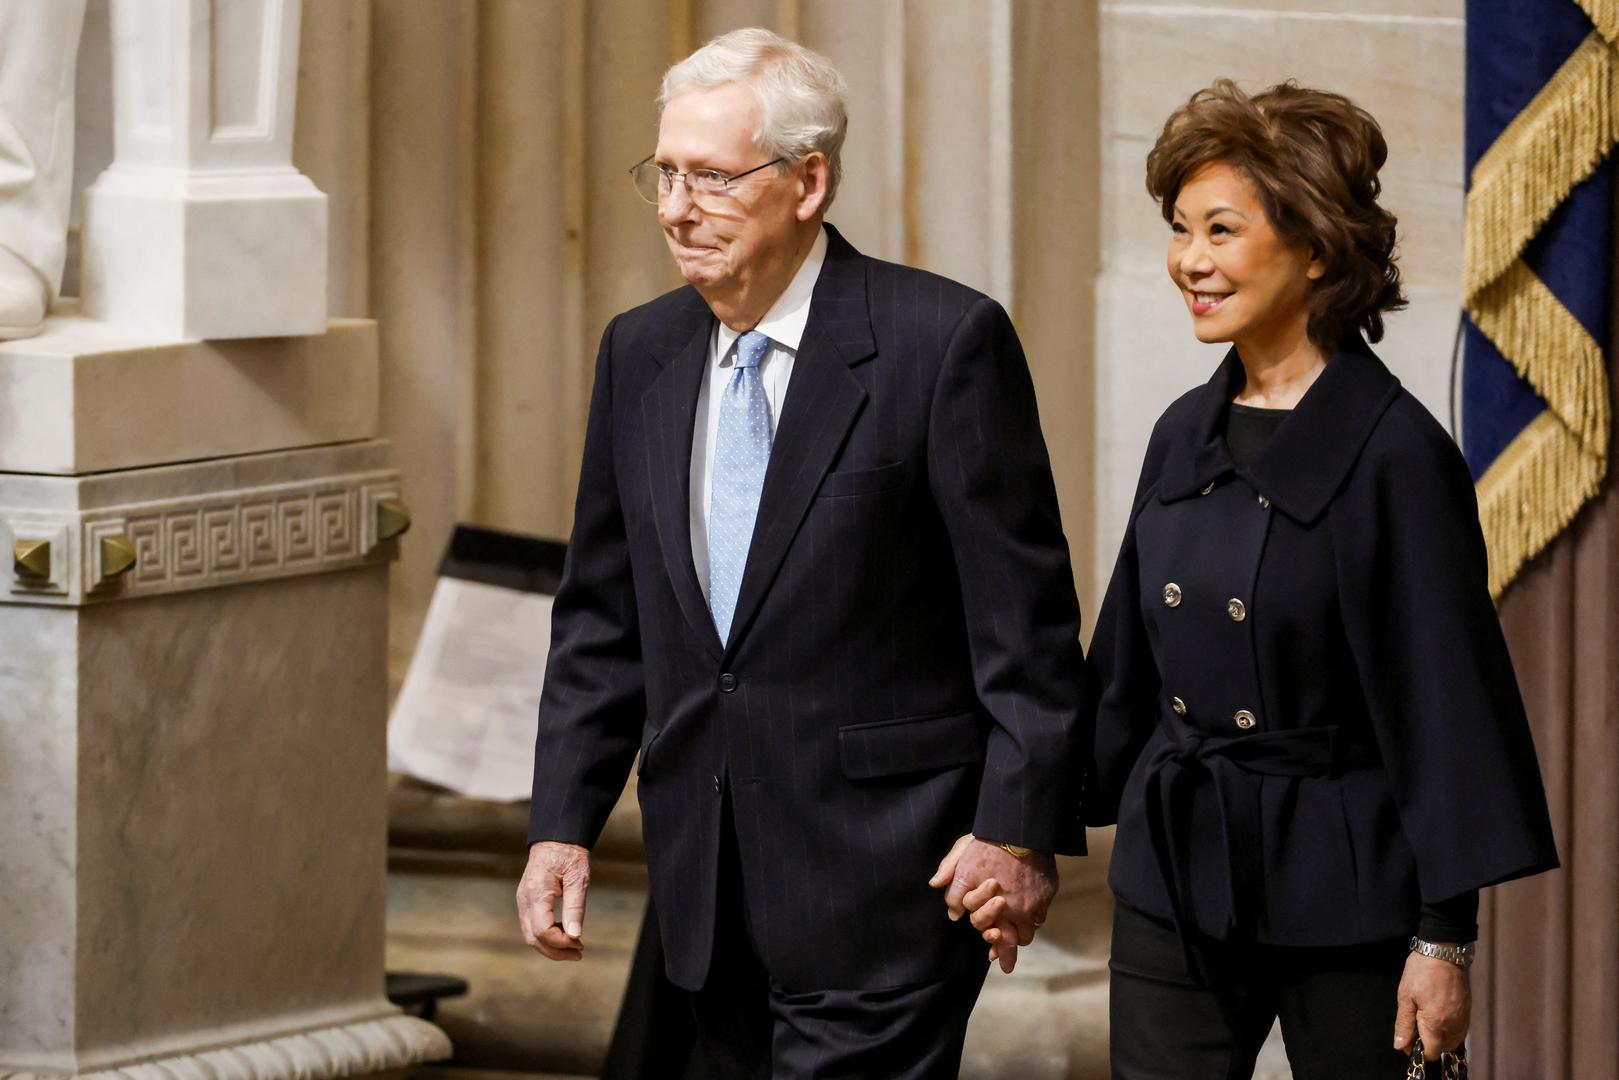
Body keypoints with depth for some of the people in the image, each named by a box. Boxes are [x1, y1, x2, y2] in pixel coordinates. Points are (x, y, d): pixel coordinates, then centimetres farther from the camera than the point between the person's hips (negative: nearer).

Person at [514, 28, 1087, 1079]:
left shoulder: (944, 341, -8)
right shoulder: (640, 353, 10)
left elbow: (1026, 615, -8)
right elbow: (603, 620, 15)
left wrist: (1020, 830, -12)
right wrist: (563, 824, 8)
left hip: (882, 872, -6)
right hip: (711, 883, 6)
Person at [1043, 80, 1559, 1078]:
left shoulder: (1394, 454, -11)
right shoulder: (1186, 436, 8)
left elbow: (1446, 704, -11)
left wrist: (1445, 939, -12)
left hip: (1341, 900, -6)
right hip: (1174, 882, 6)